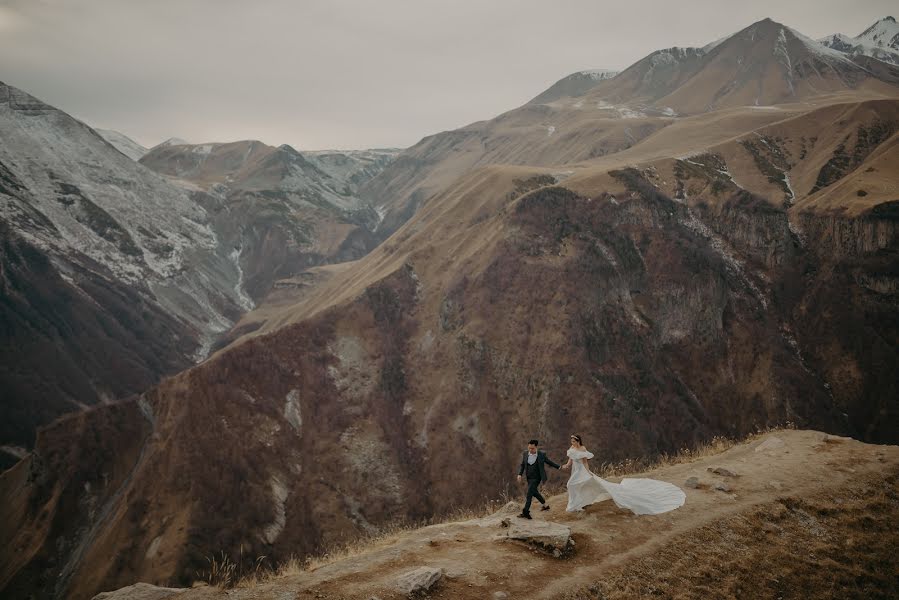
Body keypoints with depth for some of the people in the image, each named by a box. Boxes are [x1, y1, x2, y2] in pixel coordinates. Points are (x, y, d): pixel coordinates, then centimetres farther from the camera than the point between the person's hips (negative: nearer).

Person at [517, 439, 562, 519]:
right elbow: (522, 465, 8)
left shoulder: (542, 454, -11)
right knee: (534, 492, 19)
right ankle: (545, 505, 41)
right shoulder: (525, 454, -2)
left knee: (529, 493, -14)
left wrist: (558, 467, 4)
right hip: (529, 478, 6)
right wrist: (520, 474, -5)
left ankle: (525, 512, -14)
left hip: (536, 478, -5)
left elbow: (549, 462, 4)